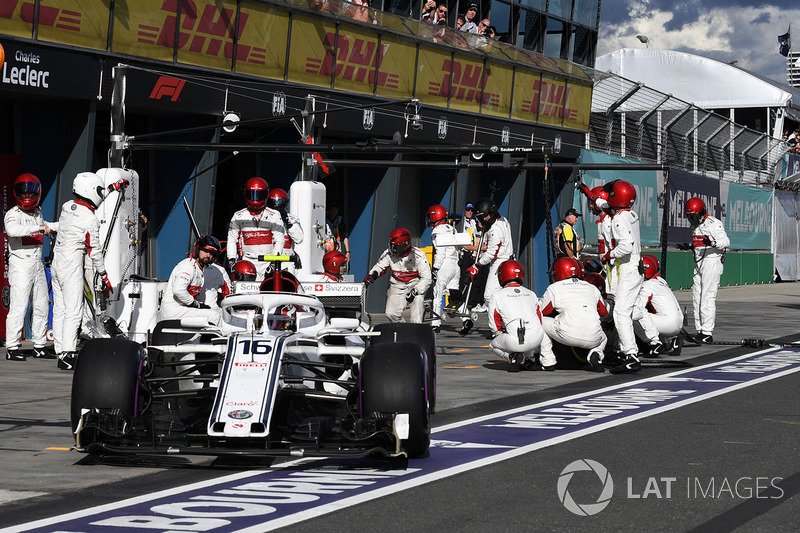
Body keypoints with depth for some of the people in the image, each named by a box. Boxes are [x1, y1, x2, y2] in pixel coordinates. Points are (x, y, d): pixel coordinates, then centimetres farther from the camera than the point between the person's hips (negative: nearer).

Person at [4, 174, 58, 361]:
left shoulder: (37, 213, 16)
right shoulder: (13, 214, -8)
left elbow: (46, 226, 39)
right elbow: (12, 230, -31)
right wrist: (39, 228, -31)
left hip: (38, 265, 8)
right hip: (20, 265, -8)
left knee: (42, 307, 10)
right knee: (18, 307, -11)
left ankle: (39, 346, 19)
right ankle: (12, 348, -9)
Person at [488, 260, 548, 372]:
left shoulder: (497, 296, 5)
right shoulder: (531, 294, 18)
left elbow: (494, 327, 5)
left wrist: (502, 334, 26)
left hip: (514, 342, -4)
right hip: (536, 339, 4)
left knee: (493, 345, 26)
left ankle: (515, 357, -3)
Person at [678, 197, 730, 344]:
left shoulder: (714, 224, -12)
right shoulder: (695, 226, 17)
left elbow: (726, 241, -22)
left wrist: (713, 243, -39)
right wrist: (689, 247, 13)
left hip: (712, 263, -9)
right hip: (699, 264, 9)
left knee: (708, 298, -11)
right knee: (696, 298, 10)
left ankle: (708, 333, -11)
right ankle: (699, 331, 16)